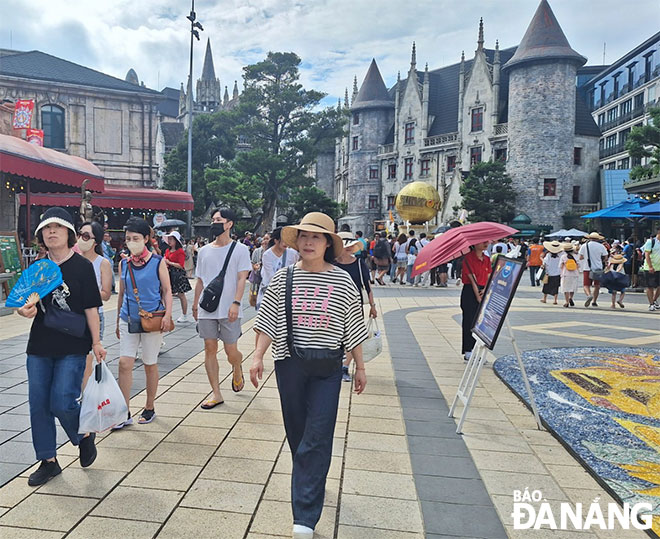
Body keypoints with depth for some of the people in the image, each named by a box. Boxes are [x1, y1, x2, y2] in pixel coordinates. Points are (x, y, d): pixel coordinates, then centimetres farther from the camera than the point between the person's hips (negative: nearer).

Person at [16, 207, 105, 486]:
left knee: (62, 403, -9)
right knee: (38, 405, 7)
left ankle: (85, 436, 22)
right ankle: (48, 461, 23)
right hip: (40, 346, 5)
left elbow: (91, 308, -6)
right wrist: (27, 310, -11)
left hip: (72, 347, -5)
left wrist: (96, 342, -7)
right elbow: (30, 304, 13)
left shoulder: (82, 266, -6)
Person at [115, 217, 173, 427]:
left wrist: (167, 315, -14)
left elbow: (167, 290, -2)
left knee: (150, 365, 8)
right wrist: (118, 320, 17)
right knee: (124, 364, -5)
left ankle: (149, 408, 24)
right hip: (128, 320, 3)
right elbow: (121, 293, 15)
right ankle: (125, 413, 5)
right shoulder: (124, 264, 7)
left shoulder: (158, 262, -4)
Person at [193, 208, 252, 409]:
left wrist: (236, 303, -17)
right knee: (210, 349, 4)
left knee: (231, 352, -2)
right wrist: (195, 305, 13)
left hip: (229, 310, -4)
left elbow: (242, 279, -7)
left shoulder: (240, 249, -1)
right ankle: (216, 394, 13)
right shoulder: (204, 251, 11)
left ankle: (237, 370, 34)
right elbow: (200, 280, 15)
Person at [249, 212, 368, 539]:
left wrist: (359, 367, 5)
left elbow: (352, 328, 2)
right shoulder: (283, 278, 0)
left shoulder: (342, 281, -3)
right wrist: (258, 357, -4)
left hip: (327, 368, -2)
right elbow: (269, 322, 4)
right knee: (296, 434, 16)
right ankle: (310, 484, 42)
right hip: (289, 364, 2)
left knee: (317, 440, -4)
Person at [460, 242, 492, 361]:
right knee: (470, 321, -3)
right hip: (470, 292, -6)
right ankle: (468, 352, 5)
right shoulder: (468, 258, -9)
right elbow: (473, 279, -13)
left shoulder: (486, 259, 11)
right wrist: (478, 297, -15)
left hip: (483, 292, 6)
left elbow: (489, 278, 7)